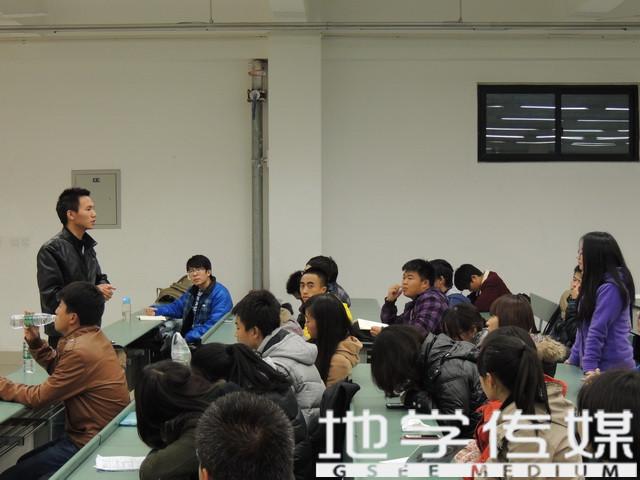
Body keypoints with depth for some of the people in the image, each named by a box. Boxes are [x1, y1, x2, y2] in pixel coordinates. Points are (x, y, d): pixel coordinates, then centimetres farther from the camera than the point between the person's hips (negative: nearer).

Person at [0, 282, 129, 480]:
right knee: (24, 462, 24)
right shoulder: (93, 336, 5)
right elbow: (59, 368, 20)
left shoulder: (80, 352, -24)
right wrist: (35, 342, 8)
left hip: (91, 443, -10)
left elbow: (39, 398, -15)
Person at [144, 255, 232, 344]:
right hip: (186, 338, 8)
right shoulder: (193, 290, 15)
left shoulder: (220, 294, -13)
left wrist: (187, 338, -28)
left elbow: (214, 325, -22)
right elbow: (177, 307, 28)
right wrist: (155, 310, 10)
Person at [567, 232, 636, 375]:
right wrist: (574, 359, 16)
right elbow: (584, 328, 17)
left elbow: (597, 331, -21)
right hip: (599, 364, 8)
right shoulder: (594, 284, 12)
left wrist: (589, 367, -24)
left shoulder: (611, 288, -17)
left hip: (612, 368, -8)